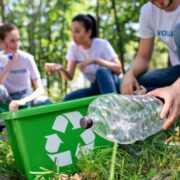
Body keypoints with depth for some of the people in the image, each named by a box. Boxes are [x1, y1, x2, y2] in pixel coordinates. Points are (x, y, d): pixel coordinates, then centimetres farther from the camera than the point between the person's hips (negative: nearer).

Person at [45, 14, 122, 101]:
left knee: (102, 71, -35)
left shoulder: (102, 44, -15)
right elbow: (69, 76, -9)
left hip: (112, 85, -4)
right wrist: (61, 69, -32)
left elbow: (118, 69, -23)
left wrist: (95, 60, -33)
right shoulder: (73, 47, -3)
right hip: (95, 88, 4)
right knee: (68, 99, -20)